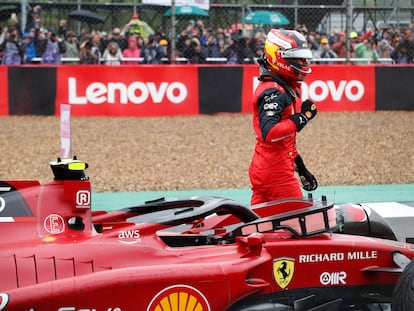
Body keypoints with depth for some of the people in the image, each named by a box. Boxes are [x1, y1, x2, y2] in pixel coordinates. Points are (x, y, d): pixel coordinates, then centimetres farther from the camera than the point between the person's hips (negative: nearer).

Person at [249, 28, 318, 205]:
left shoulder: (288, 88, 17)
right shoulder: (272, 91, -15)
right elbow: (269, 133, -29)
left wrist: (301, 169, 25)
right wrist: (302, 117, -22)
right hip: (275, 169, -10)